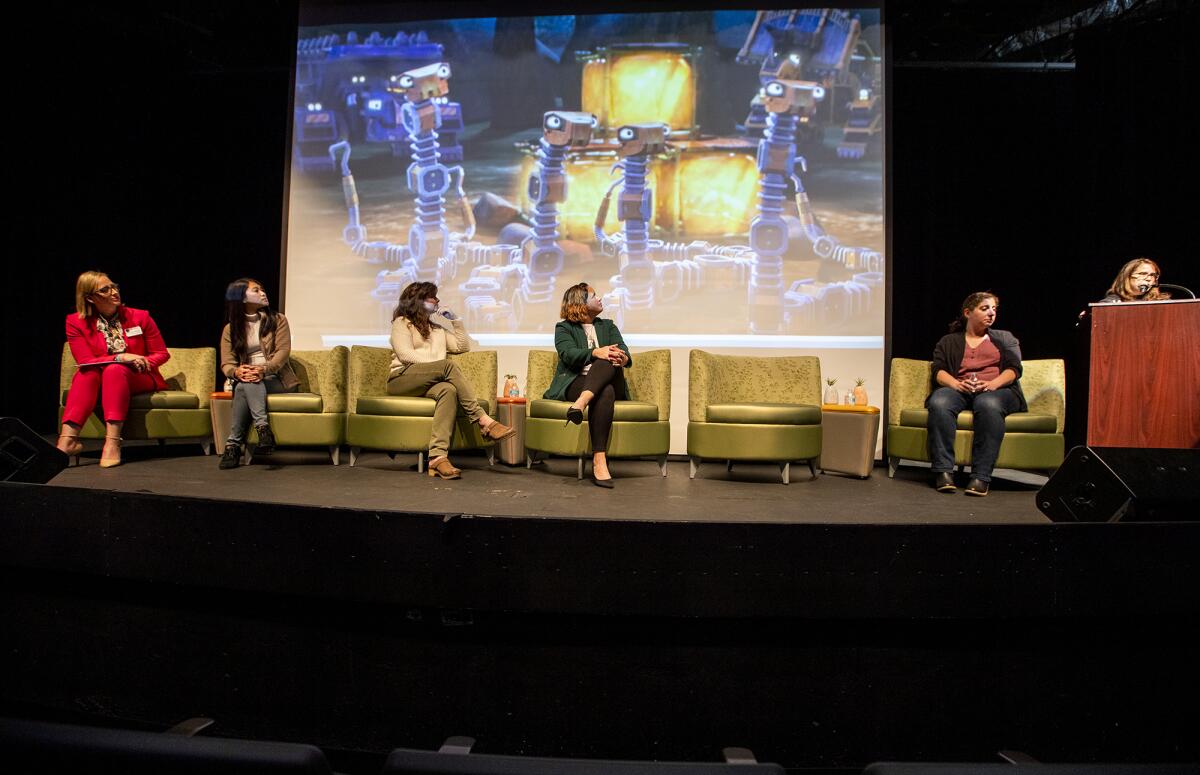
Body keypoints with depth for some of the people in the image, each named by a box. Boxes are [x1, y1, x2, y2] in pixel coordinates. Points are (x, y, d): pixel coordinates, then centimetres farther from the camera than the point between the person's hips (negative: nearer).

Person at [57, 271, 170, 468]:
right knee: (87, 373, -32)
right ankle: (68, 440, -45)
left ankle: (112, 442, -48)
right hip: (98, 383, 1)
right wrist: (121, 358, -21)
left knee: (115, 370, -34)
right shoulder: (76, 322, 0)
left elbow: (162, 354, 5)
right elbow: (85, 362, -8)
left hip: (140, 380, -1)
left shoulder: (140, 317, 2)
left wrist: (143, 363, -16)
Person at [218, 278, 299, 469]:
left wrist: (264, 370, -26)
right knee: (244, 385, -34)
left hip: (276, 380, -2)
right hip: (246, 380, 2)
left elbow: (283, 351, -6)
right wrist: (237, 371, -23)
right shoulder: (230, 329, 11)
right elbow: (227, 364, 4)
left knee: (245, 388, -32)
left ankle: (233, 444, -33)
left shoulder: (277, 320, 7)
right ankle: (263, 428, -40)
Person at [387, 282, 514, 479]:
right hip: (402, 378, -4)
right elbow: (405, 355, -6)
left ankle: (438, 457, -52)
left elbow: (463, 346, 25)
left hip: (432, 382, 4)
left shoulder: (438, 326, 31)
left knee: (448, 390, -35)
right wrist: (439, 367, -16)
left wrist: (456, 320, 18)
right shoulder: (402, 322, 11)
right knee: (448, 364, -32)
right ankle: (483, 420, -39)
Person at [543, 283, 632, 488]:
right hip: (575, 384, -3)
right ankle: (599, 460, -49)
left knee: (609, 359, -30)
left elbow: (623, 350, 7)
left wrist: (622, 358, -20)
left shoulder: (608, 326, 25)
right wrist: (596, 352, -28)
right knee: (605, 393, -37)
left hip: (610, 382, 3)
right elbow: (569, 354, -8)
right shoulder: (563, 328, 13)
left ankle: (582, 402, -50)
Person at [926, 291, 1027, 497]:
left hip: (996, 390, 0)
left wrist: (992, 384, -13)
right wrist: (956, 384, -15)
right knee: (939, 402, -37)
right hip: (959, 390, 0)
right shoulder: (949, 341, 24)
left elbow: (1014, 368, 10)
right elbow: (938, 371, 8)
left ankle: (981, 476, -42)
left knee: (988, 404, -39)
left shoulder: (1005, 338, 27)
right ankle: (943, 472, -40)